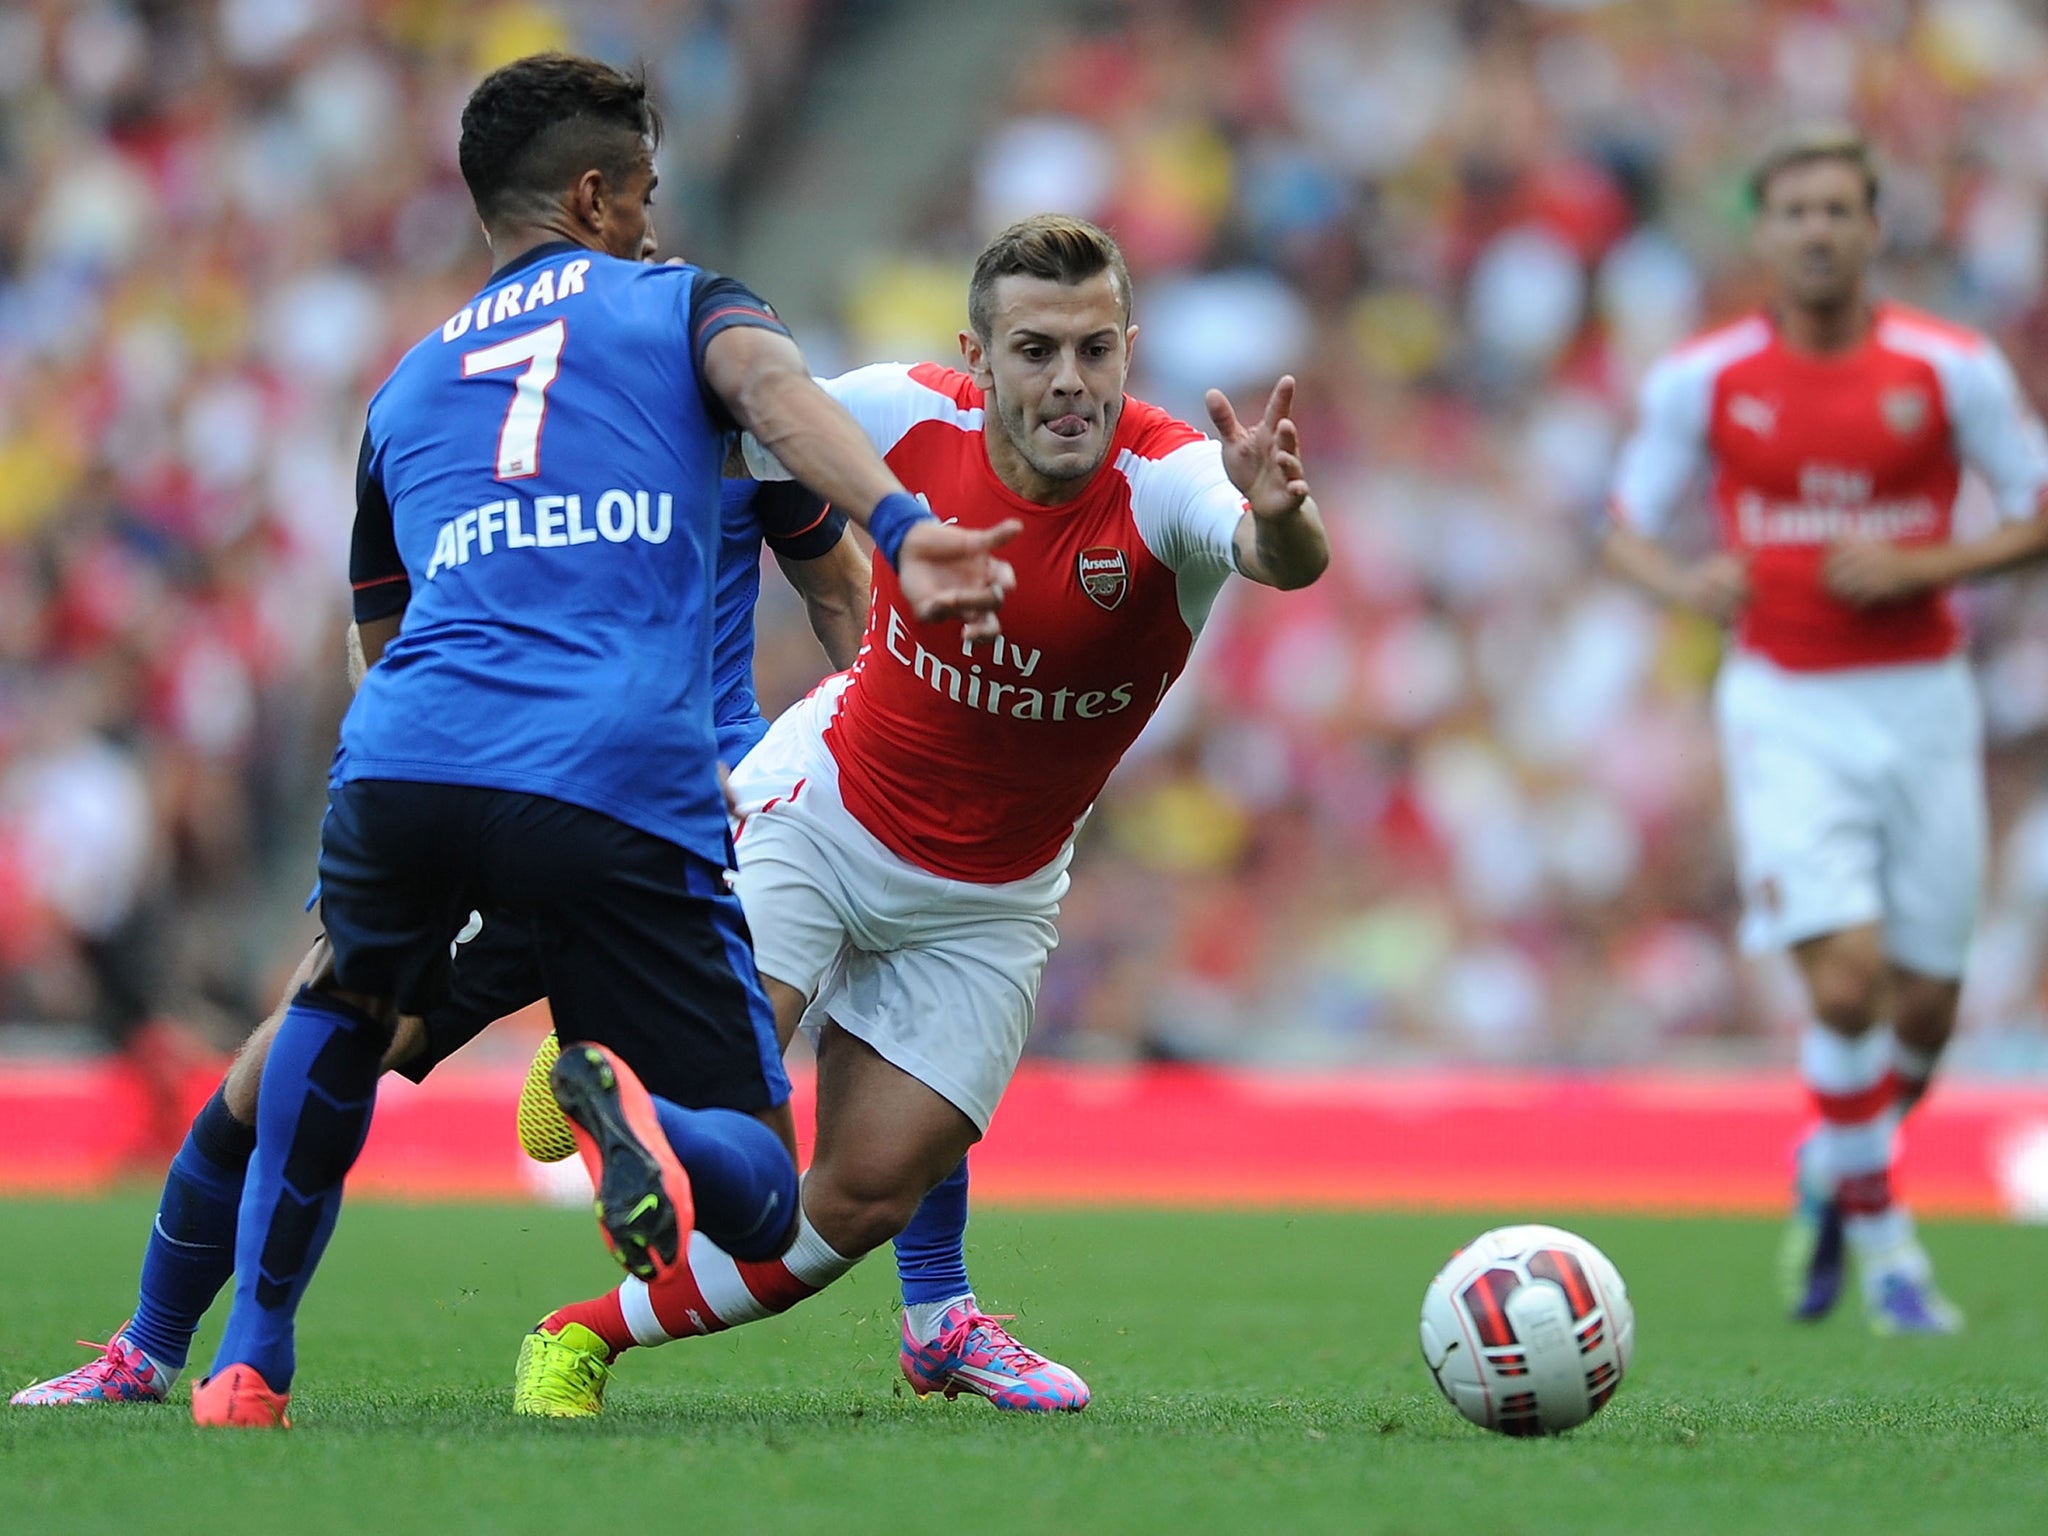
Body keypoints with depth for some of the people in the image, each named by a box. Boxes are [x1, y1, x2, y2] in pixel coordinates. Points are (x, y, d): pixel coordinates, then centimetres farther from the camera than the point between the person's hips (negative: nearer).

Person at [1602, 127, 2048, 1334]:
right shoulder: (1704, 377, 0)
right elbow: (1628, 524, 10)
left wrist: (1921, 567, -13)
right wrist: (1688, 583, -12)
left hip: (1922, 702, 2)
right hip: (1786, 709, -1)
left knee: (1925, 1003, 5)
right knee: (1847, 981, -17)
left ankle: (1832, 1179, 35)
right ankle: (1880, 1235, 2)